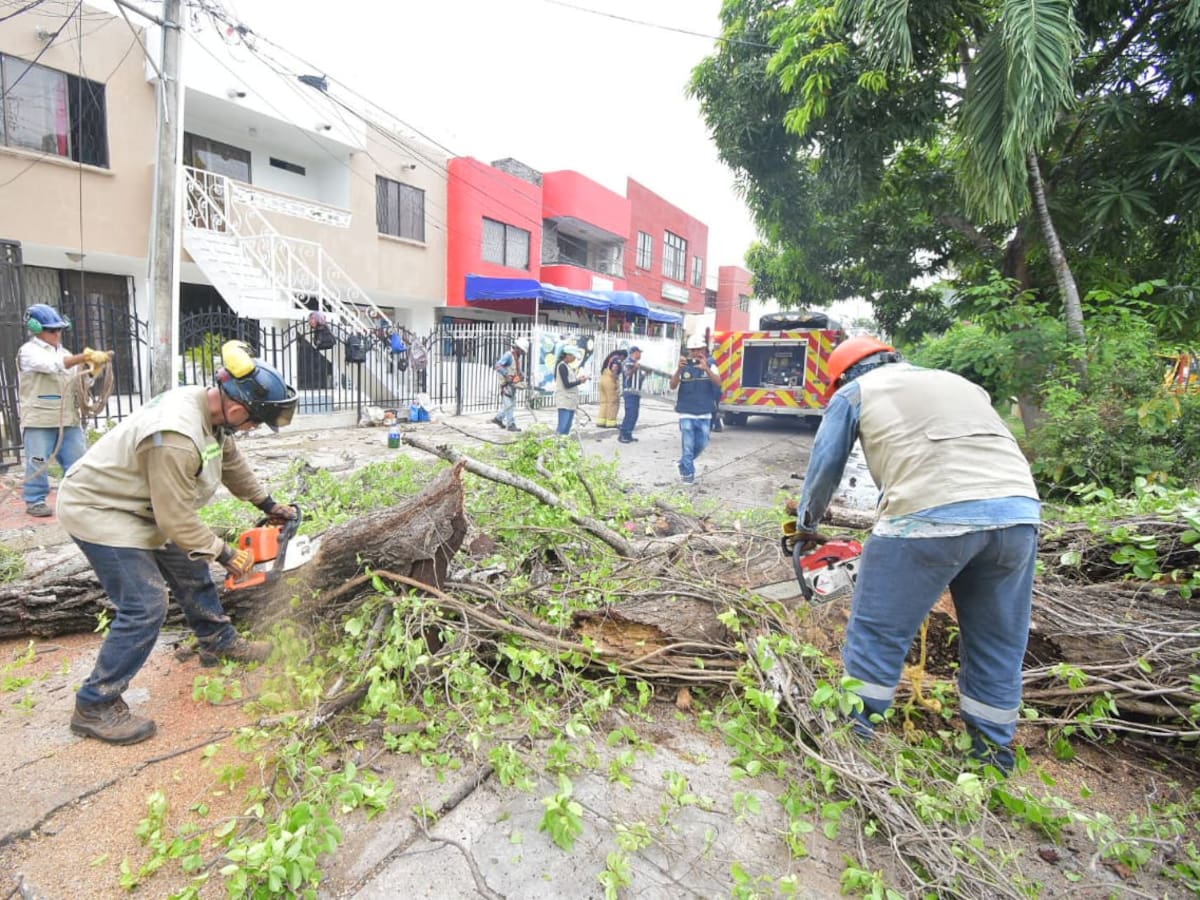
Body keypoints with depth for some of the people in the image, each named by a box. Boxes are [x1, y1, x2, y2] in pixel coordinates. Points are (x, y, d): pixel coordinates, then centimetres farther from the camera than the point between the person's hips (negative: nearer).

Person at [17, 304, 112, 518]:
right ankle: (35, 501, 11)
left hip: (68, 418, 6)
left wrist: (92, 366, -3)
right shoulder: (29, 351, -5)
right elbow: (54, 365, -24)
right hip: (39, 420, -6)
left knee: (78, 460, 7)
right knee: (38, 463, 1)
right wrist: (85, 356, -33)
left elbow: (78, 381, 17)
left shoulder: (62, 351, 16)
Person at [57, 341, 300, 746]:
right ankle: (94, 706, 7)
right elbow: (178, 520, -28)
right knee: (145, 607, -10)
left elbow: (232, 461, 9)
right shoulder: (176, 437, -37)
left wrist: (267, 503, 14)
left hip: (140, 506, 10)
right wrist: (224, 553, -15)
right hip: (99, 511, -10)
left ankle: (218, 642, 38)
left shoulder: (209, 404, -9)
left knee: (191, 571, 18)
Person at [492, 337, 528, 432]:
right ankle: (511, 425, 2)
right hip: (506, 383, -9)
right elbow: (497, 366, -25)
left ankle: (498, 418, 26)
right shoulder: (508, 355, -17)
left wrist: (522, 374, 3)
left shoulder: (519, 356, 10)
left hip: (513, 383, 9)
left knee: (511, 403, 14)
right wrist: (507, 375, -30)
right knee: (509, 404, -4)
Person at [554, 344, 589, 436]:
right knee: (562, 428, -13)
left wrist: (579, 378, 2)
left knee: (567, 428, 8)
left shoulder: (567, 366, 16)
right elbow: (566, 384, -16)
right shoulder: (562, 366, -12)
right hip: (564, 401, -10)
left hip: (570, 402, 10)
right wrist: (580, 381, -7)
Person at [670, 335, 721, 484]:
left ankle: (685, 463, 38)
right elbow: (673, 386, -16)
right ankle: (687, 473, 15)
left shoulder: (710, 366, 0)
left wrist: (706, 369, -36)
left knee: (701, 443, 14)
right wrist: (679, 369, -34)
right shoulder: (683, 366, -4)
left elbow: (718, 383, -18)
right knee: (688, 445, 0)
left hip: (704, 413, 3)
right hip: (687, 413, -3)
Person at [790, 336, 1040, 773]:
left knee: (877, 635, 9)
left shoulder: (854, 393, 17)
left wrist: (807, 525, 37)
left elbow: (824, 467, 20)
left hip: (931, 516, -6)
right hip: (1019, 510, 6)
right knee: (998, 647, 20)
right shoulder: (957, 382, 31)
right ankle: (994, 755, 34)